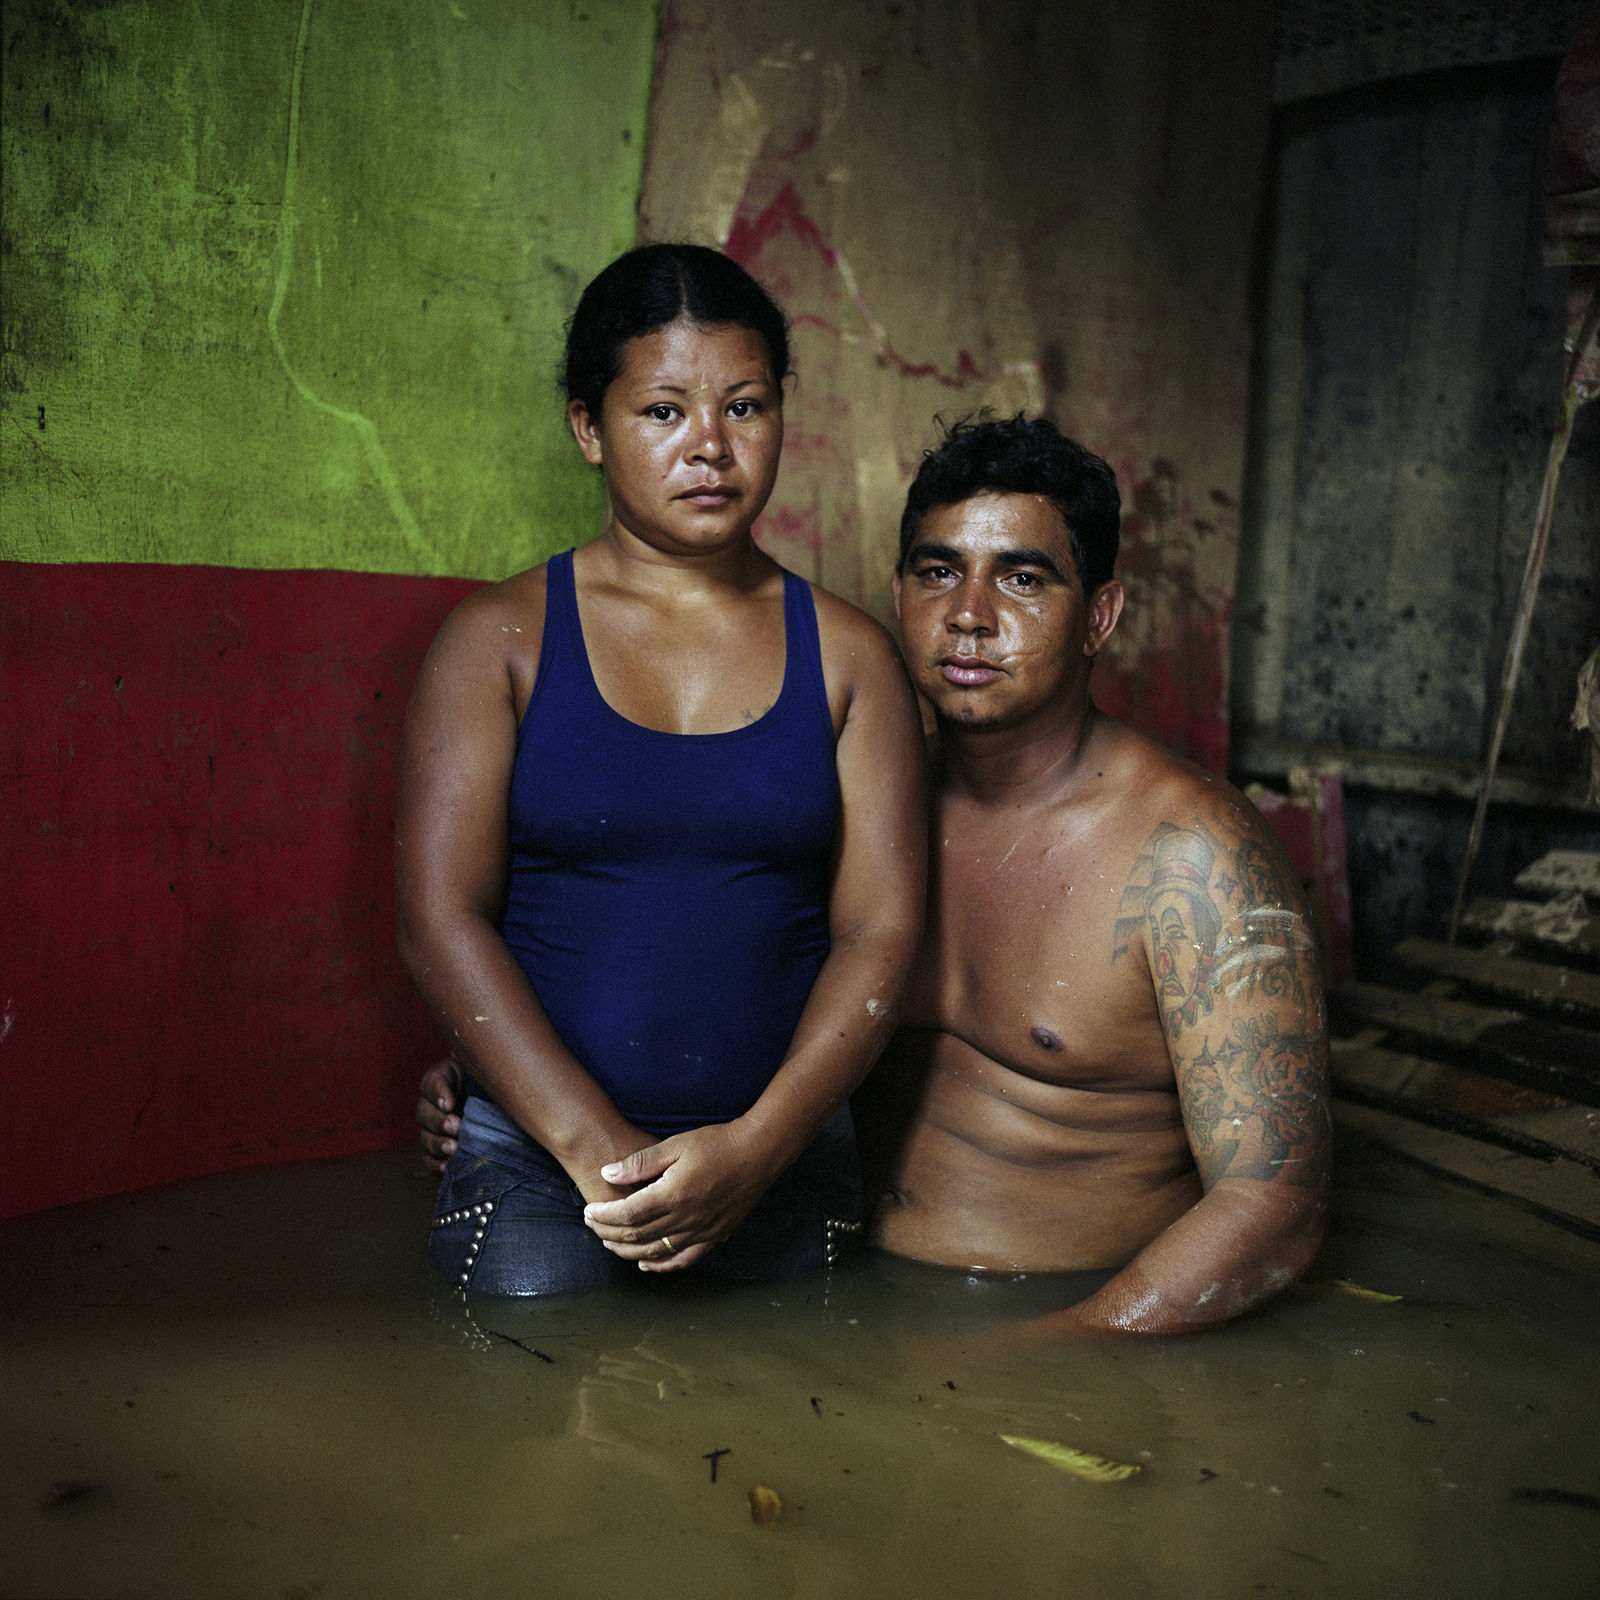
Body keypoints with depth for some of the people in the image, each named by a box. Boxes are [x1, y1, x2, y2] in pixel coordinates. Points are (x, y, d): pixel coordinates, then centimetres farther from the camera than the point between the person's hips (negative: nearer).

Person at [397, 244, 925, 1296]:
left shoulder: (850, 656, 5)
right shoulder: (501, 637, 1)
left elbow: (879, 931, -1)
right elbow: (441, 919, -6)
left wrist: (756, 1148, -15)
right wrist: (600, 1149, -16)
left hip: (784, 1161, 2)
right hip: (540, 1159, -1)